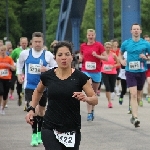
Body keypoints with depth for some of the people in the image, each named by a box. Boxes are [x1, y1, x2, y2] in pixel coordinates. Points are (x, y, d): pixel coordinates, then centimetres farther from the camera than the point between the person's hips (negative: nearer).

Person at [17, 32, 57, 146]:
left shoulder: (48, 55, -8)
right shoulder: (25, 53, -3)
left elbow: (56, 68, -1)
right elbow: (19, 62, 17)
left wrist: (47, 69, -19)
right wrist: (19, 74, 8)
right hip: (30, 86, -1)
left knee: (41, 110, 15)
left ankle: (40, 133, 33)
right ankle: (34, 134, -6)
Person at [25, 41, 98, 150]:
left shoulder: (80, 77, -7)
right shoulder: (48, 76, -1)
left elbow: (95, 100, -4)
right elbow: (38, 91, 21)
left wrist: (86, 98, -25)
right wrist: (32, 109, 10)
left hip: (72, 130, 0)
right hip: (50, 128, 0)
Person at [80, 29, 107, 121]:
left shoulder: (99, 45, -3)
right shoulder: (83, 46, 5)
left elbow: (106, 58, -5)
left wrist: (96, 55, -18)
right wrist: (80, 59, -2)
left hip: (96, 72, 0)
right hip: (86, 71, 0)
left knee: (94, 92, 14)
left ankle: (92, 110, 32)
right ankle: (89, 113, -16)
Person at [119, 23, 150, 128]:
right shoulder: (126, 43, 2)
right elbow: (120, 53, 19)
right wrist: (122, 61, 0)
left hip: (141, 72, 2)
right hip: (130, 72, -1)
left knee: (138, 96, 13)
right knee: (133, 94, -16)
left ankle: (134, 115, 32)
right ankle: (135, 117, -22)